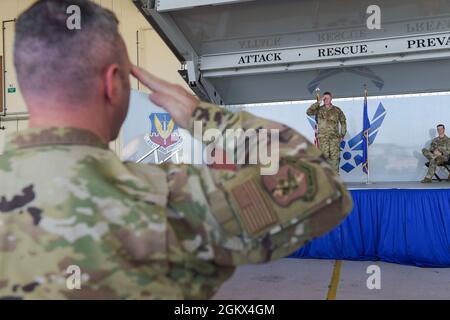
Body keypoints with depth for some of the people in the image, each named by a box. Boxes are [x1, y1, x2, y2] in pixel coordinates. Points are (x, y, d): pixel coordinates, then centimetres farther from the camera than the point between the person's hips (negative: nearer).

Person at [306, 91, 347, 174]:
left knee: (335, 157, -3)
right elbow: (308, 112, -10)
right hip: (322, 138, 0)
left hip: (335, 137, 0)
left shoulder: (337, 110, 8)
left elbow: (343, 122, 14)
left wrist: (342, 134, 9)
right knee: (324, 156, -1)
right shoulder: (319, 109, 6)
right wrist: (318, 103, -10)